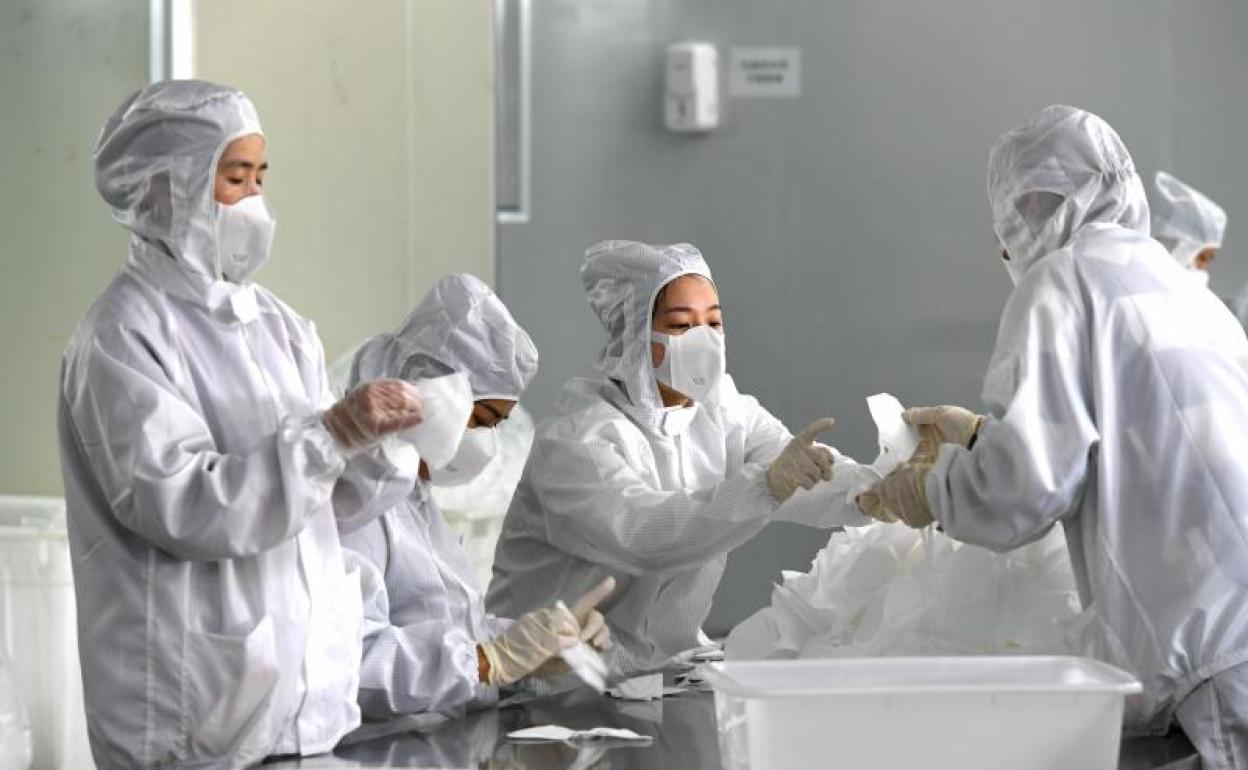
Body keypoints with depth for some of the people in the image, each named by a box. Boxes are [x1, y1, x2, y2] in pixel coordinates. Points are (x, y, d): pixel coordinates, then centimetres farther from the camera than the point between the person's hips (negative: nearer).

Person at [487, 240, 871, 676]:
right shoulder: (574, 440, -15)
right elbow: (641, 537, -33)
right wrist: (766, 485, -45)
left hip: (666, 667, 6)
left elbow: (820, 484, -12)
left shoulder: (727, 416, 5)